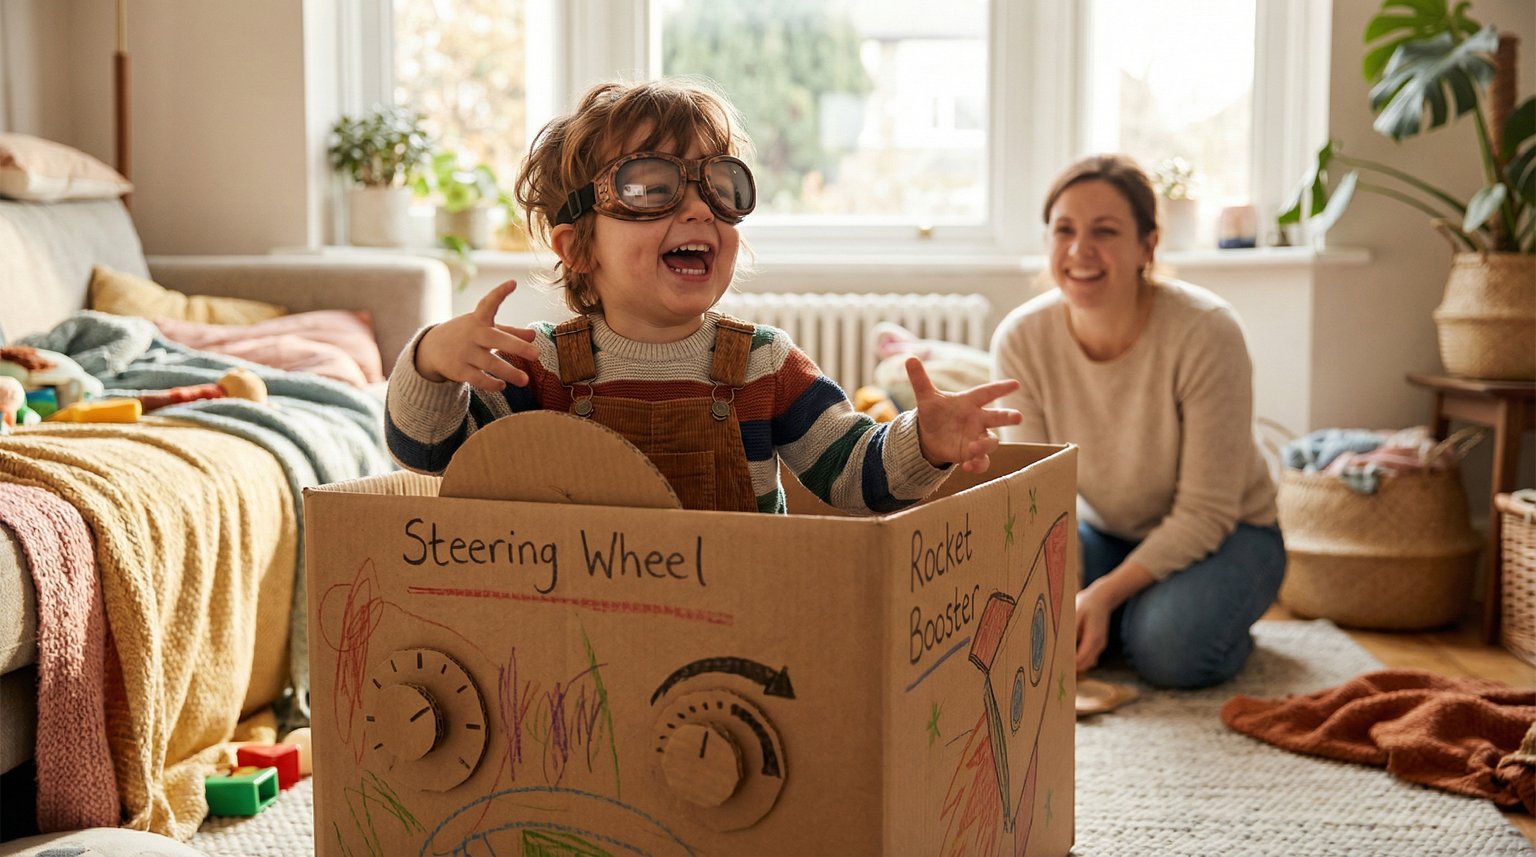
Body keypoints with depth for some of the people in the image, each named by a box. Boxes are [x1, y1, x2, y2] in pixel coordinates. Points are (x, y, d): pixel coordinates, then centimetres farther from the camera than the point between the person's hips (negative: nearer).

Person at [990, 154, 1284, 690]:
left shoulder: (1205, 333, -28)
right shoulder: (1020, 340, -18)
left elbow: (1205, 512, -24)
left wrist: (1105, 593, -32)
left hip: (1224, 534, -3)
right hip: (1104, 533, 3)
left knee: (1170, 648, -32)